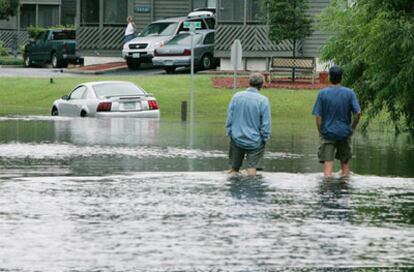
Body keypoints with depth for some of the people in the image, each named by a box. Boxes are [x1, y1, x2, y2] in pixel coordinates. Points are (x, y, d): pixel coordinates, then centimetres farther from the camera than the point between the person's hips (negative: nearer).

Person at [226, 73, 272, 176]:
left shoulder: (236, 97, -4)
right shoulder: (263, 100, -13)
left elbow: (229, 119, 2)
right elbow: (266, 124, -11)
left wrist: (230, 133, 13)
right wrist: (264, 138, 3)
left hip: (237, 139, 3)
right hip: (255, 141, -3)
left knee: (234, 168, 15)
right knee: (252, 168, 1)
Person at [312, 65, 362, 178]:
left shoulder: (322, 93, -7)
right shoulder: (349, 93, -5)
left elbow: (318, 116, -7)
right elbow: (358, 113, -9)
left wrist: (320, 132, 5)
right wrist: (352, 128, 5)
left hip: (327, 133, -1)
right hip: (344, 133, 1)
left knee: (327, 164, -1)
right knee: (345, 162, 17)